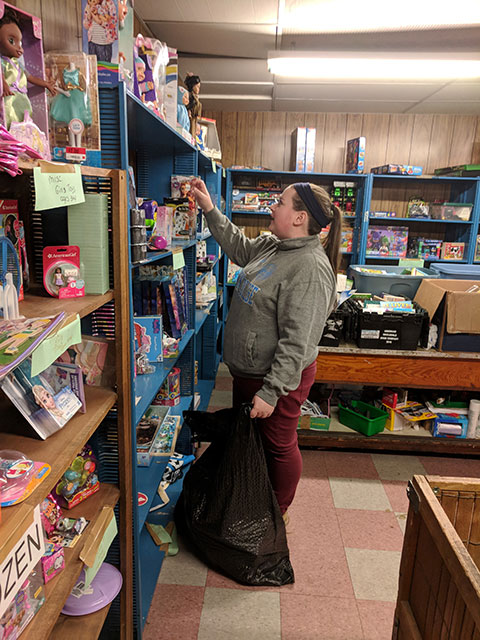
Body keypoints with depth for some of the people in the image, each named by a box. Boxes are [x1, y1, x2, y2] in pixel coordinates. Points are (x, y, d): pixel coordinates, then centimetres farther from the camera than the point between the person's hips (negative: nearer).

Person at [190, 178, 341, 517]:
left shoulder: (310, 267, -27)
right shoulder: (271, 246, 2)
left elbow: (297, 342, -29)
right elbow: (239, 247, 23)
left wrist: (271, 392, -27)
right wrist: (210, 209, 16)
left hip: (278, 377, -10)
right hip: (249, 371, 10)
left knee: (278, 445, 12)